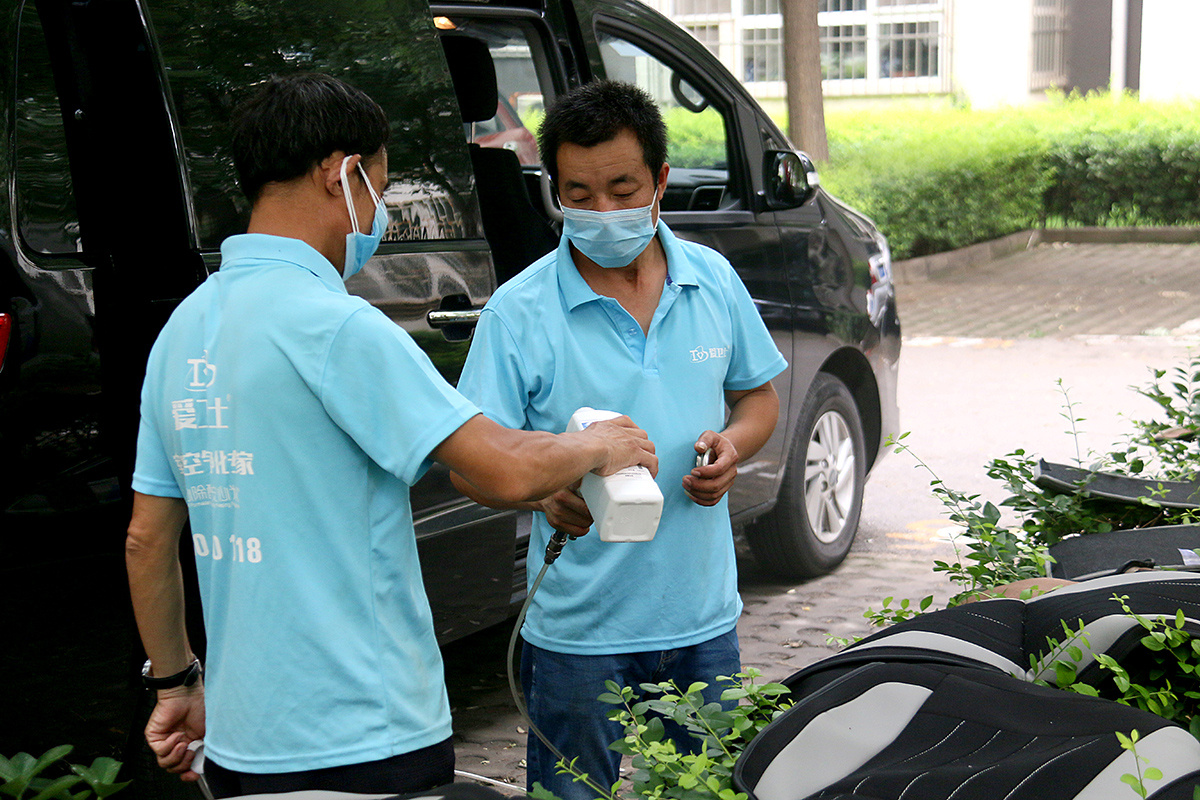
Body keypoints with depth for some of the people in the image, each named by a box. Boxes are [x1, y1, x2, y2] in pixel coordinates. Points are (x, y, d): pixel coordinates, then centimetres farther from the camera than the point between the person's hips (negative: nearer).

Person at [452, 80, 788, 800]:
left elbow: (759, 396, 14)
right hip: (578, 632, -3)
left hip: (704, 616, 4)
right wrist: (544, 491, -34)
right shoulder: (519, 311, -11)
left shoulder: (714, 279, 2)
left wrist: (733, 444, -8)